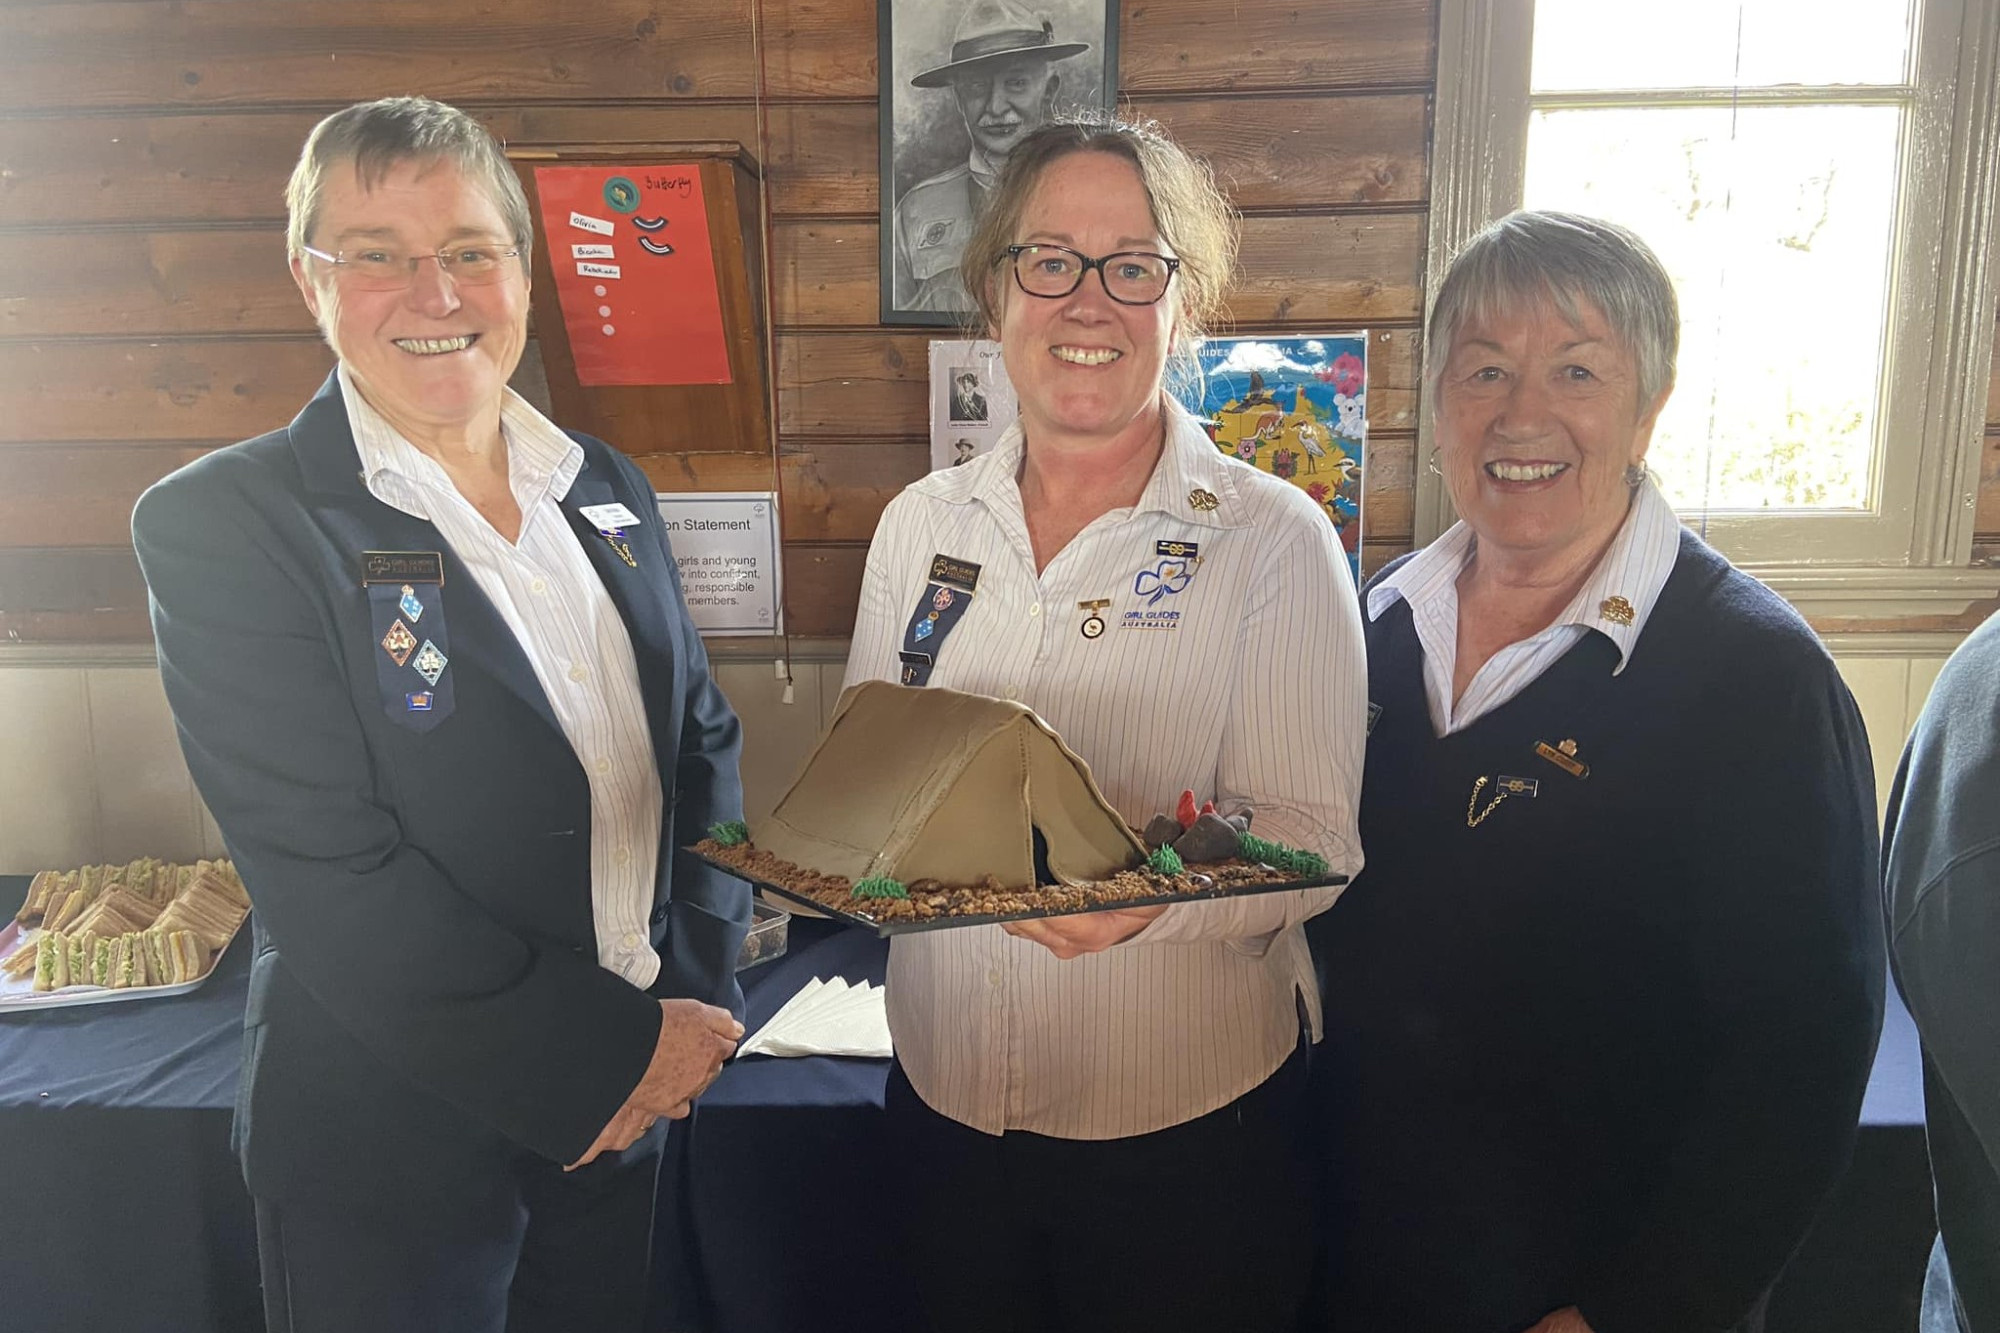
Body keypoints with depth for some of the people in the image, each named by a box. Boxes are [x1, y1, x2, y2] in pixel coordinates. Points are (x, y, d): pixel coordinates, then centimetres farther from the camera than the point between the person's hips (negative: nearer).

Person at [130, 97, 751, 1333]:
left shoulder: (608, 491, 5)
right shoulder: (221, 523, -12)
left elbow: (703, 743, 8)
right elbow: (331, 877, -19)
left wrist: (694, 999, -5)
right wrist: (617, 1050, -17)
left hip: (634, 1109, 5)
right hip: (391, 1144, -5)